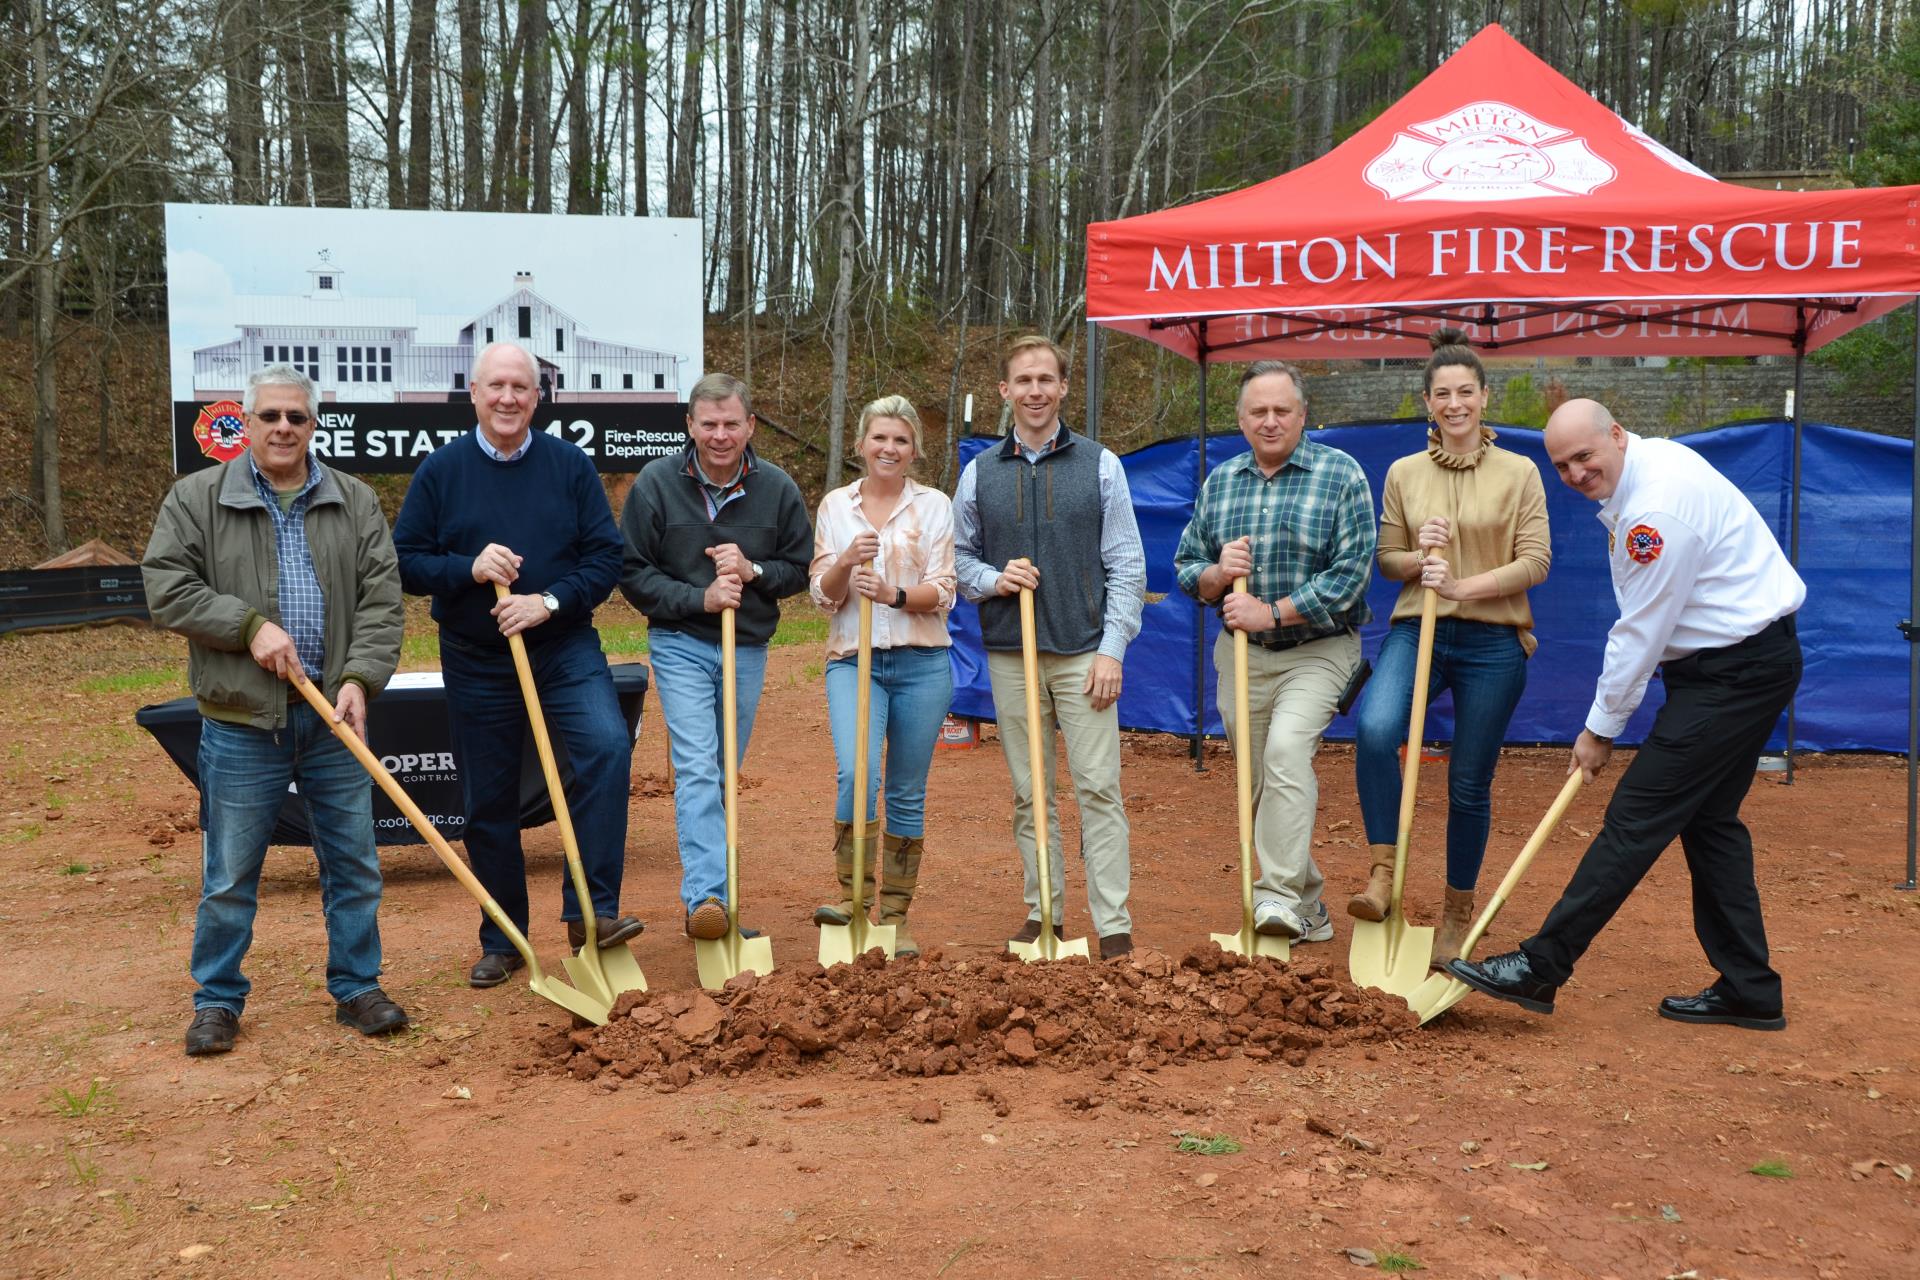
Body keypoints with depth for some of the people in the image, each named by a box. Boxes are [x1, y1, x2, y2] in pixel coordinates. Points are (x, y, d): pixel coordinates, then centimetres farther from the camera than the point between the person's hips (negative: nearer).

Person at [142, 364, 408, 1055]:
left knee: (353, 863, 8)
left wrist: (359, 678, -13)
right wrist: (251, 626, -15)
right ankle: (218, 1000, 22)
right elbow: (166, 589, -5)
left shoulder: (356, 503, 6)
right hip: (241, 723, -2)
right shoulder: (197, 498, 1)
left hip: (333, 718, 2)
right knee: (230, 874, 6)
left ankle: (356, 987, 23)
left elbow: (381, 600, 0)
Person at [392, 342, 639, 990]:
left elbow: (605, 556, -2)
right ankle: (501, 943, 24)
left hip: (564, 647, -1)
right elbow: (404, 560, 1)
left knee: (607, 747, -26)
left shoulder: (570, 464, 0)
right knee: (489, 806, 8)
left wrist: (550, 601, -17)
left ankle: (591, 911, -18)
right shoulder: (441, 469, 0)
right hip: (476, 663, 1)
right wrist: (469, 570, -17)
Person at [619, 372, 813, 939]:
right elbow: (631, 572, -5)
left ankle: (705, 891, 25)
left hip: (748, 648, 3)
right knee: (697, 768, -17)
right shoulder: (656, 483, -8)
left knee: (722, 776, 12)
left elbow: (800, 569, 6)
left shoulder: (777, 488, -1)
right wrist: (699, 599, -17)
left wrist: (753, 571, -14)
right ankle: (706, 896, -24)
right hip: (680, 643, -3)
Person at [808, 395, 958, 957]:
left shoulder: (934, 506, 4)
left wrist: (896, 595, -20)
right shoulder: (835, 506, 8)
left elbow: (942, 593, -1)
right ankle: (853, 893, -5)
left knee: (907, 793, 5)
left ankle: (895, 917, 16)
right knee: (856, 774, -21)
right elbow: (823, 595, 5)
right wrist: (846, 563, -15)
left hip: (921, 662, 0)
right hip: (853, 658, 0)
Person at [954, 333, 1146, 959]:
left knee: (1098, 787, -5)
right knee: (1029, 792, 7)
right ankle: (1043, 911, 17)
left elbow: (1127, 565, 2)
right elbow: (957, 555, 16)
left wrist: (1112, 648, -6)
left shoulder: (1100, 465, 4)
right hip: (1010, 655, 2)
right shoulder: (979, 473, 9)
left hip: (1084, 653, -2)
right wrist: (992, 580, -6)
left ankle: (1114, 924, -1)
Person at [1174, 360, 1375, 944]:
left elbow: (1350, 572, -14)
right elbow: (1186, 565, 11)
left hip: (1317, 650, -5)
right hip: (1240, 654, 5)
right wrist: (1218, 575, -12)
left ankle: (1280, 895, -25)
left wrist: (1271, 612, -18)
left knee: (1286, 749, -27)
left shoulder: (1341, 475, -6)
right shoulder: (1219, 481, 8)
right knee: (1260, 786, 8)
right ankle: (1307, 908, 22)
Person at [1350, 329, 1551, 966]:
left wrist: (1463, 585, -16)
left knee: (1469, 785, 5)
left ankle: (1457, 914, 24)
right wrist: (1419, 559, -10)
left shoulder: (1519, 473, 2)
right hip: (1417, 629, 1)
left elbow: (1535, 562, -3)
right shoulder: (1403, 473, 8)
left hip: (1492, 640, -1)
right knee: (1375, 729, -30)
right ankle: (1382, 876, -19)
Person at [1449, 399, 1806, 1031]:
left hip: (1738, 669, -10)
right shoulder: (1648, 467, 9)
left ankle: (1539, 968, -7)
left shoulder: (1659, 504, -24)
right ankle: (1748, 991, 20)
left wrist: (1601, 727, -8)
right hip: (1744, 663, 10)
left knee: (1637, 817, -9)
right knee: (1708, 818, 13)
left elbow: (1642, 630, -18)